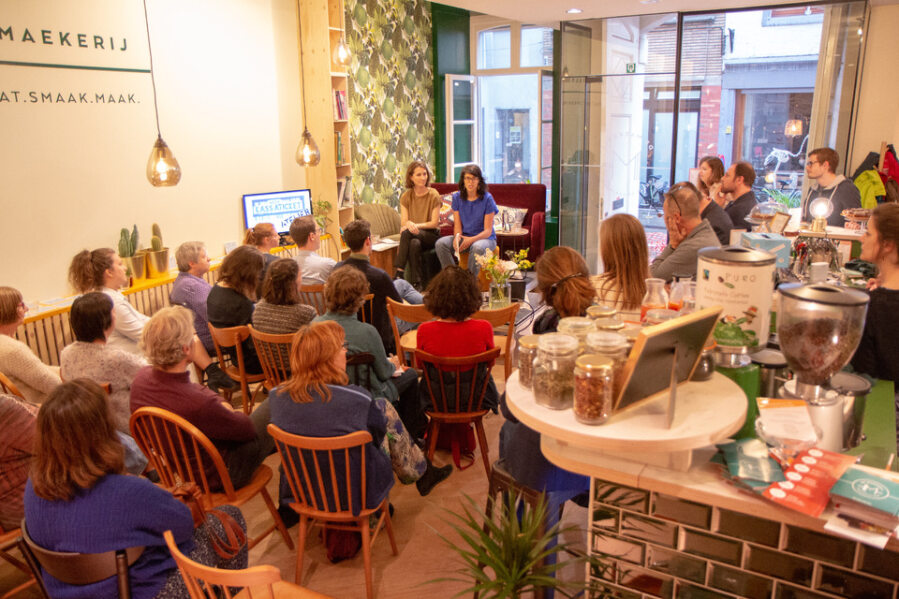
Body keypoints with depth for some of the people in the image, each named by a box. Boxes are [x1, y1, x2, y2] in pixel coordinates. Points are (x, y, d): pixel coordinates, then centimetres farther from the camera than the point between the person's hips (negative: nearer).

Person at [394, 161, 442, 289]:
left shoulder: (433, 195, -3)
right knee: (414, 244, -35)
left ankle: (399, 272, -32)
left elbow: (435, 223, -7)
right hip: (415, 236, 2)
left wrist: (416, 225, -20)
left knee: (407, 232, -32)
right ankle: (416, 283, -33)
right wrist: (409, 223, -27)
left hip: (431, 236, -2)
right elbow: (403, 222, -2)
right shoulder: (406, 197, 5)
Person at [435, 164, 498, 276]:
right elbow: (457, 225, 3)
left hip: (485, 238, -4)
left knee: (477, 247, -40)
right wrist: (457, 237, -21)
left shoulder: (487, 198, -10)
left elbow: (488, 231, -11)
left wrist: (471, 240, -28)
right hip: (464, 237, 4)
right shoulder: (457, 197, 2)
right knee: (440, 243, -23)